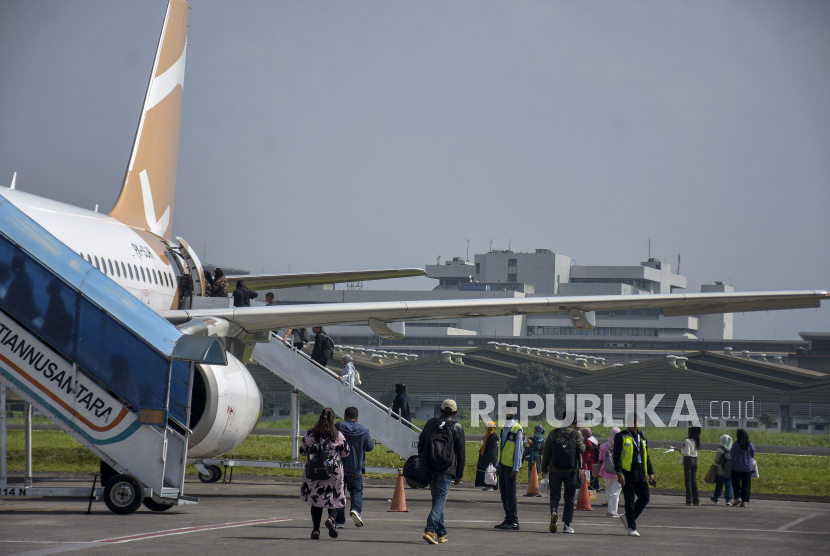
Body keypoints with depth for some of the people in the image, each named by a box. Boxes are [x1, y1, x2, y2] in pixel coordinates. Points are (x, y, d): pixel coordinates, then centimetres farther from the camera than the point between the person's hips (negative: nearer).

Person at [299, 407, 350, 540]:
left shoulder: (309, 434, -3)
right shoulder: (338, 435, -7)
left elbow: (302, 451, 6)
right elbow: (345, 452, 2)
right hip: (334, 472, -1)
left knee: (315, 500, 9)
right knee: (334, 498, 11)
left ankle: (315, 530, 5)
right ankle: (332, 518, -17)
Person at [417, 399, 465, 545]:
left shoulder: (430, 424, 10)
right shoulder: (457, 427, 0)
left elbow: (420, 445, 13)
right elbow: (461, 453, 1)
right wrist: (459, 474, 8)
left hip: (430, 468, 4)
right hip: (446, 469, -4)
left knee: (437, 499, 15)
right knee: (440, 500, -6)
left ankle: (441, 534, 19)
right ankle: (430, 530, -22)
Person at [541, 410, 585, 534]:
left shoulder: (553, 433, 4)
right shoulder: (576, 434, -3)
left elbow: (546, 452, 6)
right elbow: (581, 449, -9)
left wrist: (544, 468, 14)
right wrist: (583, 443, 12)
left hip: (555, 470, 1)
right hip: (571, 471, -1)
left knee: (555, 495, 9)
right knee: (570, 498, 9)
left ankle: (554, 512, -21)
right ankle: (567, 525, 8)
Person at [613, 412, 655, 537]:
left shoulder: (642, 436, 17)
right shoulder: (621, 437, -2)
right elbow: (616, 456, -6)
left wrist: (651, 472, 16)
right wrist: (619, 473, -16)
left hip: (640, 474, 6)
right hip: (627, 473, -6)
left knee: (644, 498, 3)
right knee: (630, 501, -3)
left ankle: (627, 517, 23)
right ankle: (631, 528, 3)